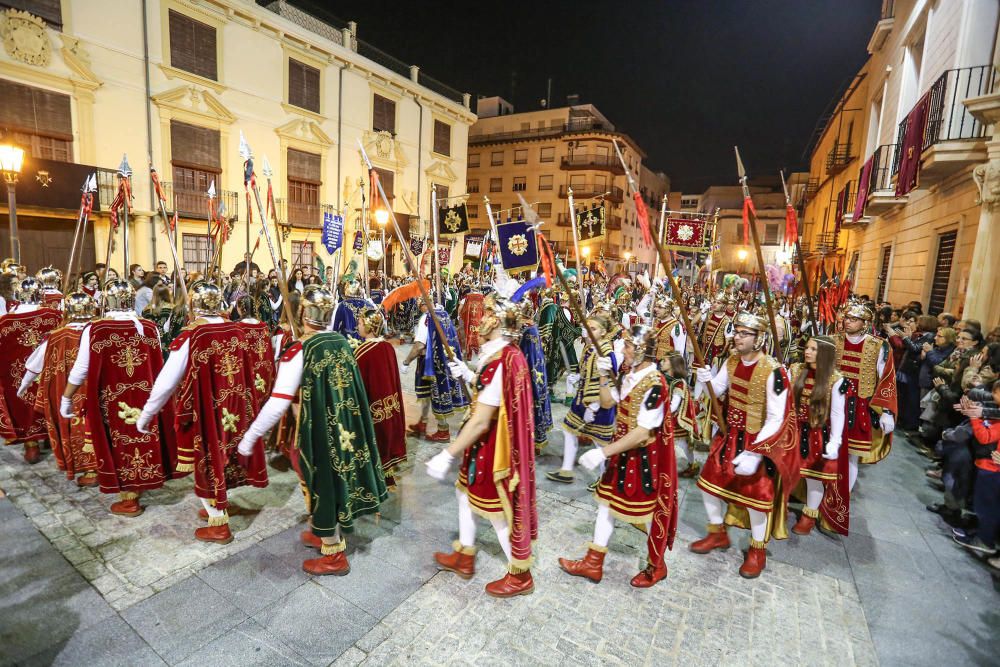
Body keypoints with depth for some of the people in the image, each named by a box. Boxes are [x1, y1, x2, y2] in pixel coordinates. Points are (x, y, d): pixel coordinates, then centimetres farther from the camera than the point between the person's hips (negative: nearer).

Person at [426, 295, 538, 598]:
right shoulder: (509, 355, 2)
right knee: (466, 492, 24)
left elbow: (480, 422, -30)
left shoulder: (499, 363, -29)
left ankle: (520, 576, 30)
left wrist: (446, 455, -25)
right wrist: (468, 375, 13)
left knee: (498, 510, 8)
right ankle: (464, 557, 43)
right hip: (494, 441, 10)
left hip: (492, 446, -10)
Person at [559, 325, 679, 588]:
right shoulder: (630, 376, 2)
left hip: (645, 458, -9)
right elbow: (607, 403, 11)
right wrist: (604, 376, -5)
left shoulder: (655, 384, -26)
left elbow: (642, 433, -28)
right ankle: (593, 563, 30)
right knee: (607, 502, 15)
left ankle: (656, 566, 38)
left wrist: (604, 452, -29)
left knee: (649, 510, 12)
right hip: (623, 453, 9)